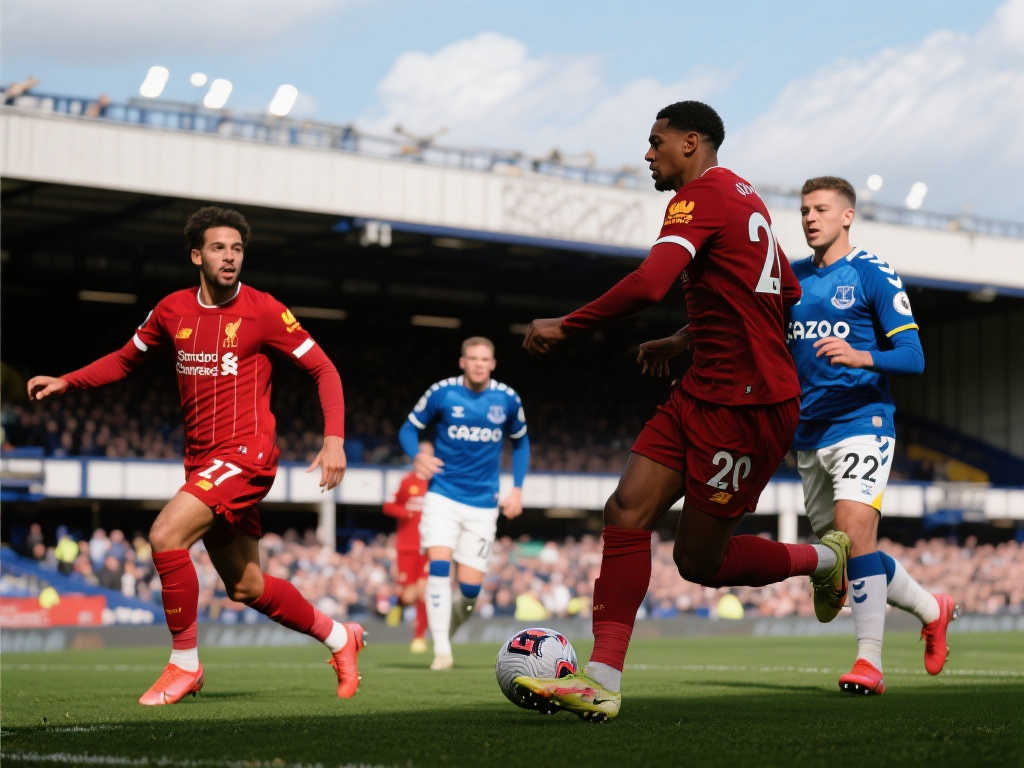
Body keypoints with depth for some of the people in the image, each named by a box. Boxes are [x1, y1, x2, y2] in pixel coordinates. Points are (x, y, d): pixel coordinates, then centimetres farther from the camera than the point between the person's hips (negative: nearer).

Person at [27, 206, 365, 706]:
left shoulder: (263, 311, -7)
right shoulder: (172, 310, 7)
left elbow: (323, 369, -4)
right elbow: (125, 360, 22)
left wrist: (334, 439, -15)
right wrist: (65, 382, 9)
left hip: (246, 453, -6)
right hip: (202, 461, 6)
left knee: (166, 535, -24)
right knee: (247, 588, 11)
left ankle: (184, 665, -9)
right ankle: (339, 638, 34)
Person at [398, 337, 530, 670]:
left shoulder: (507, 399, 0)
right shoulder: (441, 392, -6)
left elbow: (521, 442, 16)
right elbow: (409, 428, 6)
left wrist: (517, 489, 7)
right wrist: (418, 456, -16)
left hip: (483, 503, 1)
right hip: (443, 495, -1)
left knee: (470, 588, -4)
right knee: (438, 566, -20)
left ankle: (449, 626, 29)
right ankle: (441, 650, -14)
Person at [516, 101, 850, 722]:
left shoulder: (702, 195, -13)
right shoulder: (743, 196, 18)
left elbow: (649, 284, -28)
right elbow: (787, 294, 28)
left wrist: (564, 326, -18)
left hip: (745, 406, -10)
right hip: (704, 392, 10)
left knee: (699, 561, 0)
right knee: (627, 513, -4)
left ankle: (825, 559, 24)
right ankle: (603, 683, -9)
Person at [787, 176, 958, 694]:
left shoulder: (873, 274, -5)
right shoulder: (792, 278, 13)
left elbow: (913, 356, -9)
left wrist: (859, 356, -27)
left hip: (862, 423, -7)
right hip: (809, 433, 7)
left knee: (854, 529, -23)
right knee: (843, 548, 11)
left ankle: (869, 662, -20)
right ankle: (932, 610, 33)